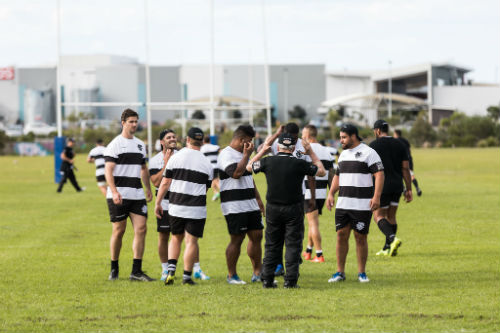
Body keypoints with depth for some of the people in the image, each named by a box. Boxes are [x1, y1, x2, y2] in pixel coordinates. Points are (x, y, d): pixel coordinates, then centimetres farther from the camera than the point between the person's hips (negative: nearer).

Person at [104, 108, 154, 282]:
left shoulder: (140, 144, 16)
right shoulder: (115, 144, -5)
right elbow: (108, 170, -12)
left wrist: (148, 188, 20)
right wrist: (114, 192, -23)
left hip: (137, 195, 5)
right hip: (119, 195, -5)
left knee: (141, 228, -5)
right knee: (119, 230, 0)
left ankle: (136, 271, -5)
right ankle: (114, 269, 14)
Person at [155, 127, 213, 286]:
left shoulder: (175, 157, -2)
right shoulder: (207, 164, 0)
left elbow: (164, 183, -2)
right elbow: (206, 189, 9)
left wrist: (158, 203, 5)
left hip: (176, 207, 1)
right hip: (197, 210, -1)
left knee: (176, 238, 17)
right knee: (191, 241, 3)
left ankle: (171, 269, 2)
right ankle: (187, 276, 0)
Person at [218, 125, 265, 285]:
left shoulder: (242, 154, 19)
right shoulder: (227, 155, -11)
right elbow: (236, 173, -26)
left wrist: (258, 198, 24)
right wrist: (246, 155, -17)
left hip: (250, 205, 9)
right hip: (234, 207, -9)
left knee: (256, 236, 6)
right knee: (236, 239, -6)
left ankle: (257, 273, 13)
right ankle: (231, 276, 4)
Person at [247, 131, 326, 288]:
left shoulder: (268, 161, -5)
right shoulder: (299, 164, -11)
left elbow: (249, 167, 14)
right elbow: (321, 171, 4)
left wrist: (262, 151, 21)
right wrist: (311, 153, 11)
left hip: (273, 209, 2)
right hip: (294, 209, -2)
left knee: (272, 245, 11)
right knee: (293, 244, 2)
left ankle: (267, 279, 8)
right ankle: (290, 280, -4)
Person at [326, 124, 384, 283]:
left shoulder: (368, 152, -6)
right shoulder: (344, 154, 16)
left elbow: (379, 174, -11)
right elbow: (337, 176, 25)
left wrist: (376, 197, -21)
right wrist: (331, 194, 12)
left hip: (362, 205, -6)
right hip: (342, 204, 6)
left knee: (361, 237, -1)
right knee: (341, 235, 2)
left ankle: (362, 273, 8)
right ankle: (340, 272, 8)